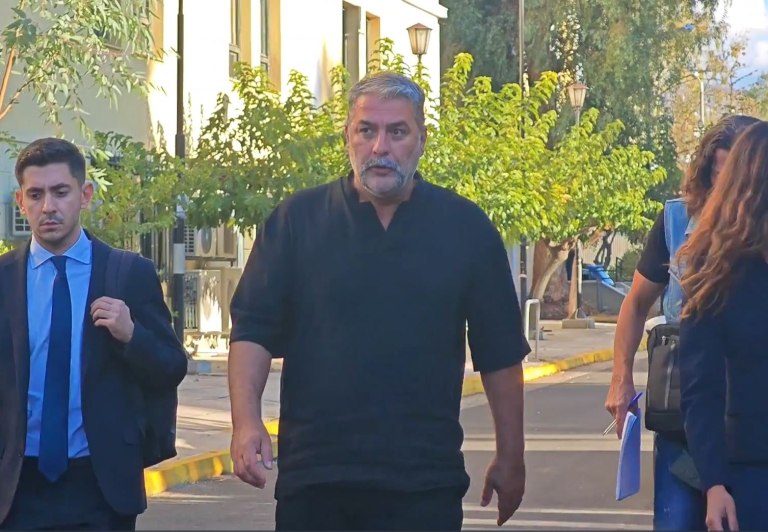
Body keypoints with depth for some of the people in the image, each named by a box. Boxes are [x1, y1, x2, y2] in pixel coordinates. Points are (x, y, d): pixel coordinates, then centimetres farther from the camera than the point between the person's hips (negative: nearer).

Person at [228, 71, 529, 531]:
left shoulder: (465, 228, 5)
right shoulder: (298, 221, 4)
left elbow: (500, 354, 8)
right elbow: (253, 330, 1)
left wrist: (511, 458, 8)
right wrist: (247, 423, -13)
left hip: (424, 486, 0)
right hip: (312, 477, 0)